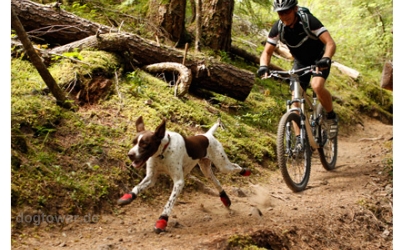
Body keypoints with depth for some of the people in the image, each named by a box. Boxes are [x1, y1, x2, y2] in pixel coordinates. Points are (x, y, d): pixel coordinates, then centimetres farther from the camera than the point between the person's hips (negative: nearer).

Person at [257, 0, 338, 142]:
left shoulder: (308, 21, -29)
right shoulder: (278, 28, -18)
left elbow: (330, 43, -34)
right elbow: (267, 52, -13)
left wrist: (326, 59, -54)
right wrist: (264, 67, -35)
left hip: (319, 58, -4)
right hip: (301, 62, 4)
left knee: (317, 86, -30)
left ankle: (332, 117, -5)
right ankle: (299, 139, -3)